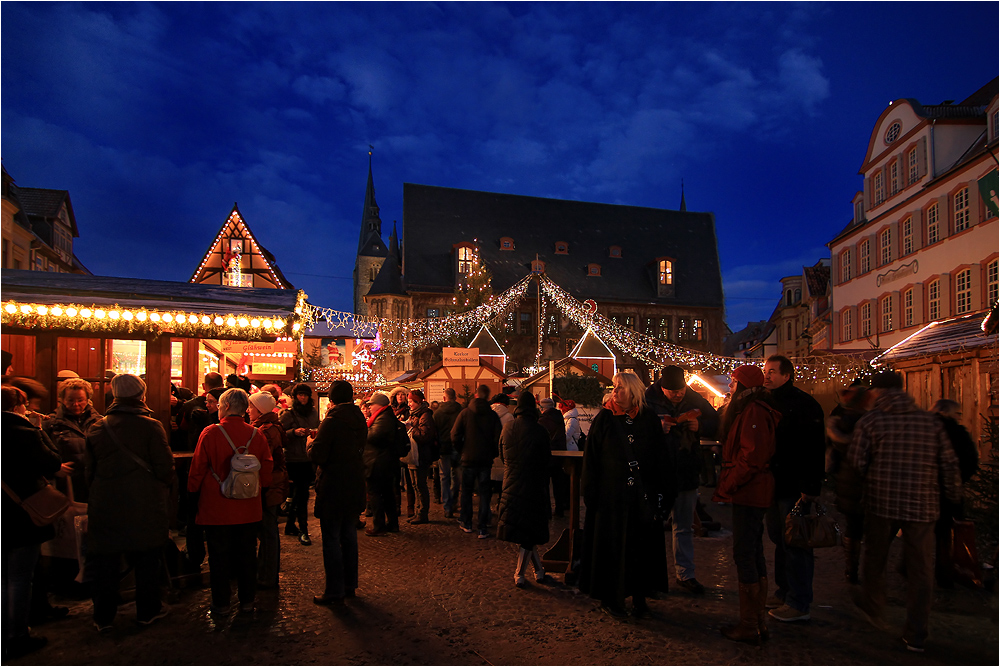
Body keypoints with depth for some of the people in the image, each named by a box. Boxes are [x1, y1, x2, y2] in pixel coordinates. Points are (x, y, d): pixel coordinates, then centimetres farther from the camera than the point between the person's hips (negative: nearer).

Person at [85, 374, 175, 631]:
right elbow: (164, 467, -12)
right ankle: (148, 610, 22)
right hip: (145, 506, -3)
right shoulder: (151, 426, -12)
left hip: (105, 505, 3)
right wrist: (163, 488, 7)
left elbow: (90, 470, 9)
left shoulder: (98, 427, 1)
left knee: (106, 561, 13)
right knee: (147, 559, 11)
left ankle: (103, 617, 22)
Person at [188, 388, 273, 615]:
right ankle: (247, 600, 23)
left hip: (217, 509, -2)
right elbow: (266, 471, 1)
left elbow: (197, 470, -6)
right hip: (248, 509, 3)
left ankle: (221, 603, 20)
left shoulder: (210, 433, -13)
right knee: (247, 555, 14)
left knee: (219, 556, 11)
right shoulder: (257, 435, -5)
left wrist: (192, 491, 11)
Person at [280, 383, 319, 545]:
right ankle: (303, 530, 1)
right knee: (301, 494, -7)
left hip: (309, 459, 5)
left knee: (298, 493, 13)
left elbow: (318, 430, 21)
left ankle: (290, 525, 28)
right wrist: (294, 432, -23)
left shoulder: (313, 412, 11)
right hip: (294, 459, -5)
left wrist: (314, 432, 0)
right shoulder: (288, 414, -5)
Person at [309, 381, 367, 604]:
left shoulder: (332, 422, -18)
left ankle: (334, 591, 9)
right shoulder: (360, 420, 3)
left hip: (333, 487, -7)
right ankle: (349, 585, 27)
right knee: (349, 535, 17)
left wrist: (310, 444, 3)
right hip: (355, 485, 7)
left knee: (331, 539, 2)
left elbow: (317, 455, -19)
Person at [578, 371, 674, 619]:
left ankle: (639, 597, 23)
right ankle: (609, 599, 19)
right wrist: (591, 493, -7)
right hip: (611, 494, -2)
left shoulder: (650, 419, 3)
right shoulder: (604, 419, -1)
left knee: (642, 546, 8)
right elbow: (591, 458, -2)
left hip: (643, 496, 2)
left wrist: (663, 492, 0)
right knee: (611, 546, 5)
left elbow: (662, 459, 5)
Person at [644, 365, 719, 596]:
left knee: (684, 526, 14)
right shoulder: (648, 401, -11)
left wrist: (700, 426, -13)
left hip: (687, 472, 3)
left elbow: (716, 425, 8)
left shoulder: (695, 400, 0)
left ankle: (685, 574, 25)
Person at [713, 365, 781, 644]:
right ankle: (757, 622, 26)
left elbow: (752, 456, -24)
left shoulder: (753, 412, -17)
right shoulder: (748, 410, 17)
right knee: (754, 554, 16)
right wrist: (727, 486, 13)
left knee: (744, 556, -4)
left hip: (748, 493, -11)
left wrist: (725, 487, -17)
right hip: (751, 493, 11)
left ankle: (749, 627, 5)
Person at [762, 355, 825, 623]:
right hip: (774, 486, 8)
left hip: (795, 488, -8)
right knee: (780, 541, 16)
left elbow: (815, 448, -18)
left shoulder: (803, 404, -12)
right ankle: (783, 592, 29)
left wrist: (811, 488, -22)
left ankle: (799, 604, 9)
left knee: (795, 544, -1)